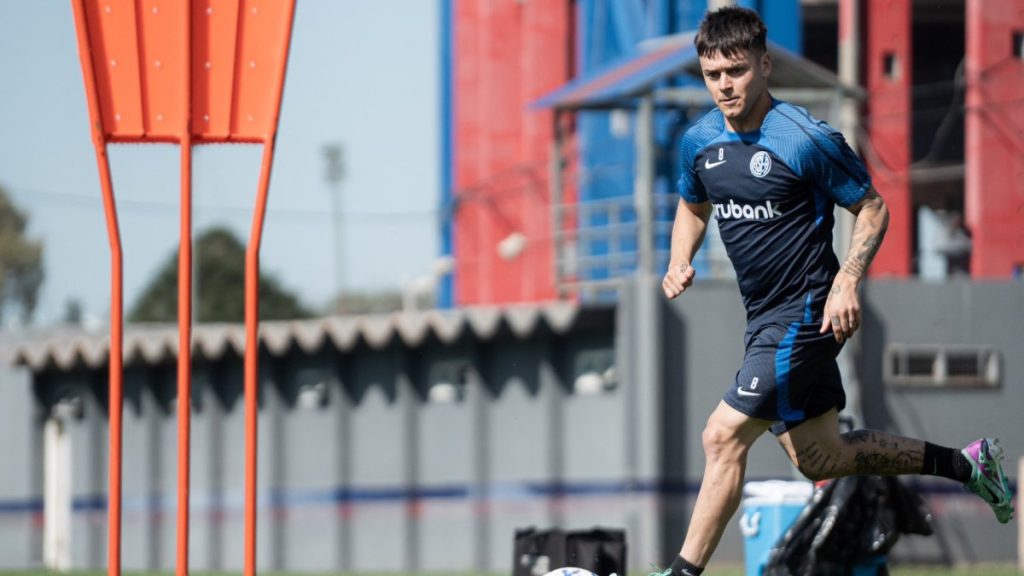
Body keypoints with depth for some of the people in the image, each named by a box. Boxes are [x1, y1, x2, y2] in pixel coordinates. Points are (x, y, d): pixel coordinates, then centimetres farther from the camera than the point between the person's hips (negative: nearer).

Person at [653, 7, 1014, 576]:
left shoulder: (808, 139, -17)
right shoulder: (700, 141, 3)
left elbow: (872, 208, -8)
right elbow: (692, 208, 22)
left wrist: (847, 280, -21)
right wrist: (680, 263, 2)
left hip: (806, 315, -8)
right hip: (766, 317, 8)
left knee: (723, 437, -15)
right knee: (820, 458, 16)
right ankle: (967, 463, 31)